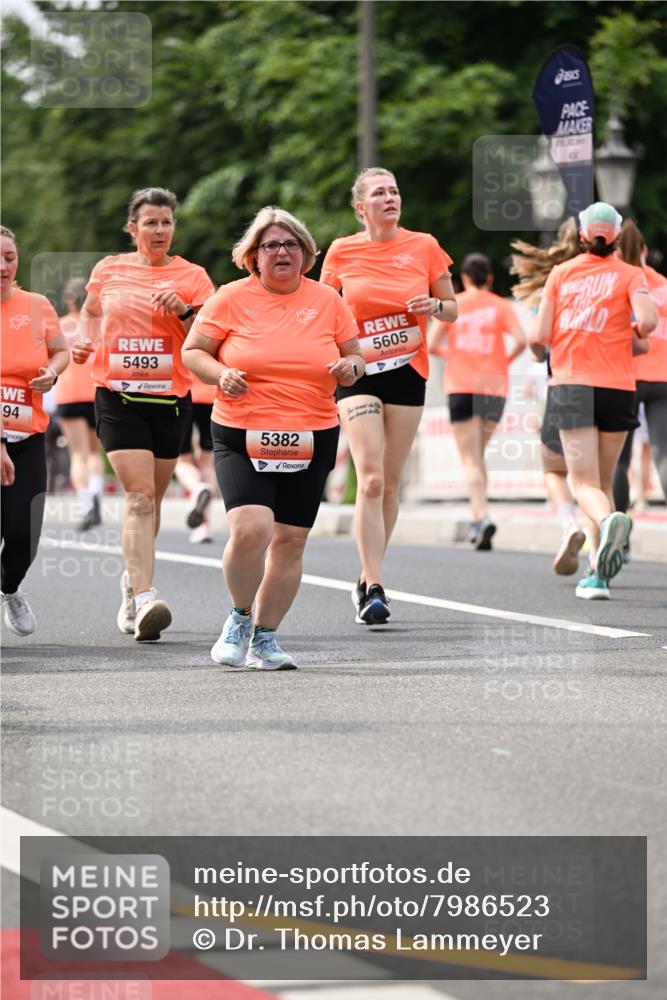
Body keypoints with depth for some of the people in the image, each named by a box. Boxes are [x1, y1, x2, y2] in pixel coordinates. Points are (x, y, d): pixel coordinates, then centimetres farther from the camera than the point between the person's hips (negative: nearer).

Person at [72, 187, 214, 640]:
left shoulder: (192, 277, 3)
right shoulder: (108, 270, 6)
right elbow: (91, 311, 26)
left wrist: (183, 312, -17)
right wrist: (84, 342, 7)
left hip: (171, 398, 1)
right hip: (117, 396, -1)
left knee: (152, 498, 11)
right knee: (139, 496, -15)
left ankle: (133, 580, 35)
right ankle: (144, 597, -24)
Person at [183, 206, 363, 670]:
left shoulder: (327, 301, 7)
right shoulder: (231, 299, 0)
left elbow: (354, 357, 16)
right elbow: (193, 351, 6)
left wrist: (350, 366, -8)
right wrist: (220, 375, -13)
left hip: (311, 439, 3)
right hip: (242, 438, -3)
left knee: (290, 540, 3)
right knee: (250, 527, -21)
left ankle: (265, 637, 18)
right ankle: (240, 616, 5)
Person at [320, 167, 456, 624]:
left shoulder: (424, 247, 2)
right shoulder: (342, 252, 0)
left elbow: (452, 309, 9)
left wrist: (434, 307, -12)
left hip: (408, 372, 2)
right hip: (358, 373, -2)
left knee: (390, 483, 7)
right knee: (370, 479, -15)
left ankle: (369, 579, 22)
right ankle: (374, 589, -17)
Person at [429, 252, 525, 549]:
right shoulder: (501, 306, 5)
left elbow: (432, 346, 0)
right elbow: (521, 340, -8)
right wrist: (508, 359, 10)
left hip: (461, 388, -2)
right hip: (495, 387, 2)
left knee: (470, 459, -5)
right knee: (479, 455, 17)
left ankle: (482, 516, -24)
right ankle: (478, 521, 13)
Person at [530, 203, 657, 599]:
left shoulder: (561, 273, 7)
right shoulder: (630, 274, 2)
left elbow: (540, 336, 2)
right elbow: (647, 320, -15)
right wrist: (635, 332, 8)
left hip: (571, 385, 0)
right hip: (617, 387, 0)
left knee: (585, 483, -5)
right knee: (604, 481, 14)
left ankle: (608, 520, -40)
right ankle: (599, 573, 8)